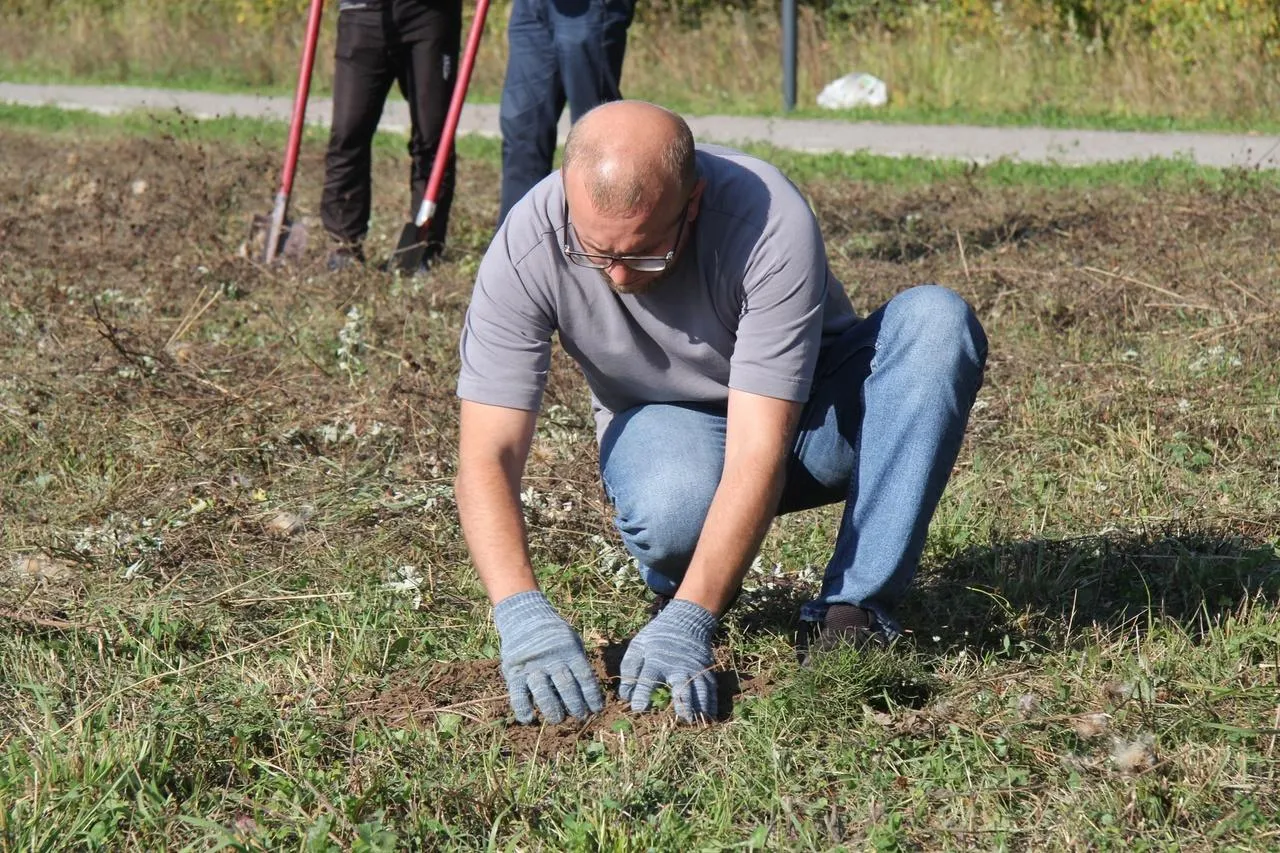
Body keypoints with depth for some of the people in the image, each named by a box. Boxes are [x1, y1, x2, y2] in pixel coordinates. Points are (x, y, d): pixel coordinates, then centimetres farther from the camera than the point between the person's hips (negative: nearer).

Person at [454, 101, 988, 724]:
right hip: (667, 422, 0)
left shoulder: (770, 222, -33)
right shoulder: (526, 248, -26)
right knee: (673, 508, -38)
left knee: (937, 321, -30)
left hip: (810, 414, 0)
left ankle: (853, 609, -26)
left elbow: (759, 450, -36)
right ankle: (675, 587, 0)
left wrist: (686, 623, -45)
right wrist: (523, 615, -43)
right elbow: (486, 459, -27)